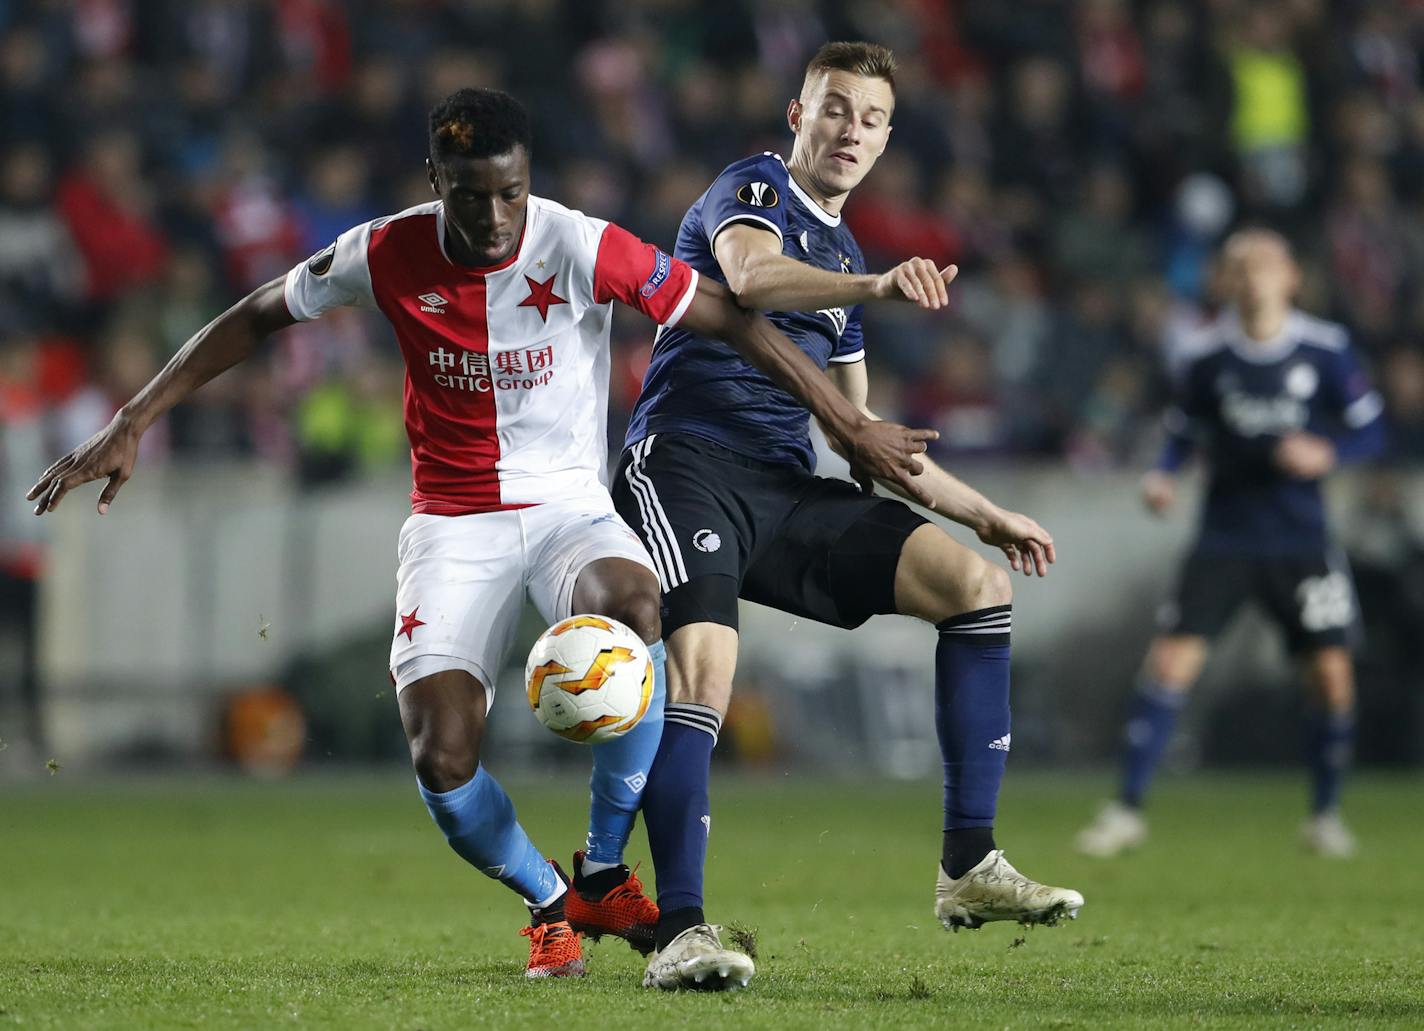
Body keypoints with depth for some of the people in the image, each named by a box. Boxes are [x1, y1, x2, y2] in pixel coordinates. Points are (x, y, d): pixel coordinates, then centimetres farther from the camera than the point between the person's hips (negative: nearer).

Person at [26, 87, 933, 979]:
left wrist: (850, 425, -6)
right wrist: (133, 425, 3)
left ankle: (605, 876, -18)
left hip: (570, 504, -1)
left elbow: (730, 318, -8)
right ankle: (551, 907, 14)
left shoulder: (582, 249, -15)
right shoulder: (388, 256, -9)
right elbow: (254, 320, 5)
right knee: (441, 760, -18)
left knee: (632, 609, -37)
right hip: (453, 523, 1)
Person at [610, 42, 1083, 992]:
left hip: (787, 491, 7)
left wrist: (983, 512, 27)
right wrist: (878, 288, -44)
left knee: (977, 584, -5)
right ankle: (679, 932, -28)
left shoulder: (845, 257, 24)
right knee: (704, 664, -29)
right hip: (688, 462, -7)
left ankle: (969, 868, -6)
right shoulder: (753, 189, 0)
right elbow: (753, 274, -26)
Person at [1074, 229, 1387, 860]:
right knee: (1172, 659, -12)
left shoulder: (1326, 350, -4)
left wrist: (1327, 452, -17)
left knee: (1331, 672, -5)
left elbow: (1371, 430, 2)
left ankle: (1326, 814, 16)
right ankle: (1127, 811, -6)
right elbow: (1183, 434, 9)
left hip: (1300, 540, 0)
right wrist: (1162, 474, -10)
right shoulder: (1206, 357, -2)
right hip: (1225, 535, 0)